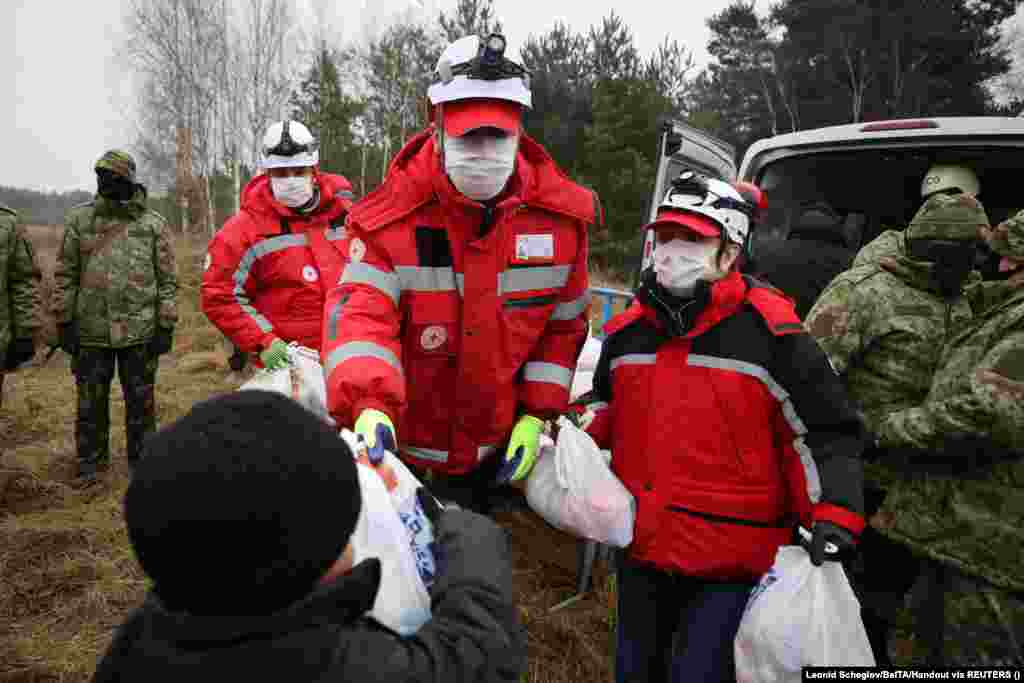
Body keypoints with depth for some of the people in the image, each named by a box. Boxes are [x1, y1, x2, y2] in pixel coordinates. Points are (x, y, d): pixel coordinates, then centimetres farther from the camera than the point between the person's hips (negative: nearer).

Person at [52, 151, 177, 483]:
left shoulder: (153, 223, 0)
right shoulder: (79, 219, 4)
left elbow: (167, 279, 1)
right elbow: (65, 274, 5)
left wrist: (166, 326, -4)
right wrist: (64, 321, 0)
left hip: (140, 331, -1)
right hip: (90, 331, 2)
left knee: (141, 401, 9)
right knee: (90, 401, 12)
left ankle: (141, 460, 24)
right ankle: (90, 461, 29)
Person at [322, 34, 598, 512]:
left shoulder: (561, 217, -9)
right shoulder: (392, 217, -18)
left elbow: (563, 323, 0)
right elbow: (361, 311, -29)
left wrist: (537, 415, -5)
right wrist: (369, 405, -47)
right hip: (403, 447, -2)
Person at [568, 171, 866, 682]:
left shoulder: (768, 330, -13)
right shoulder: (629, 328, 3)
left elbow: (826, 431, -9)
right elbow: (608, 399, 20)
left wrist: (833, 516, -19)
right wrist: (579, 425, 0)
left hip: (733, 561, -5)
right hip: (641, 549, 6)